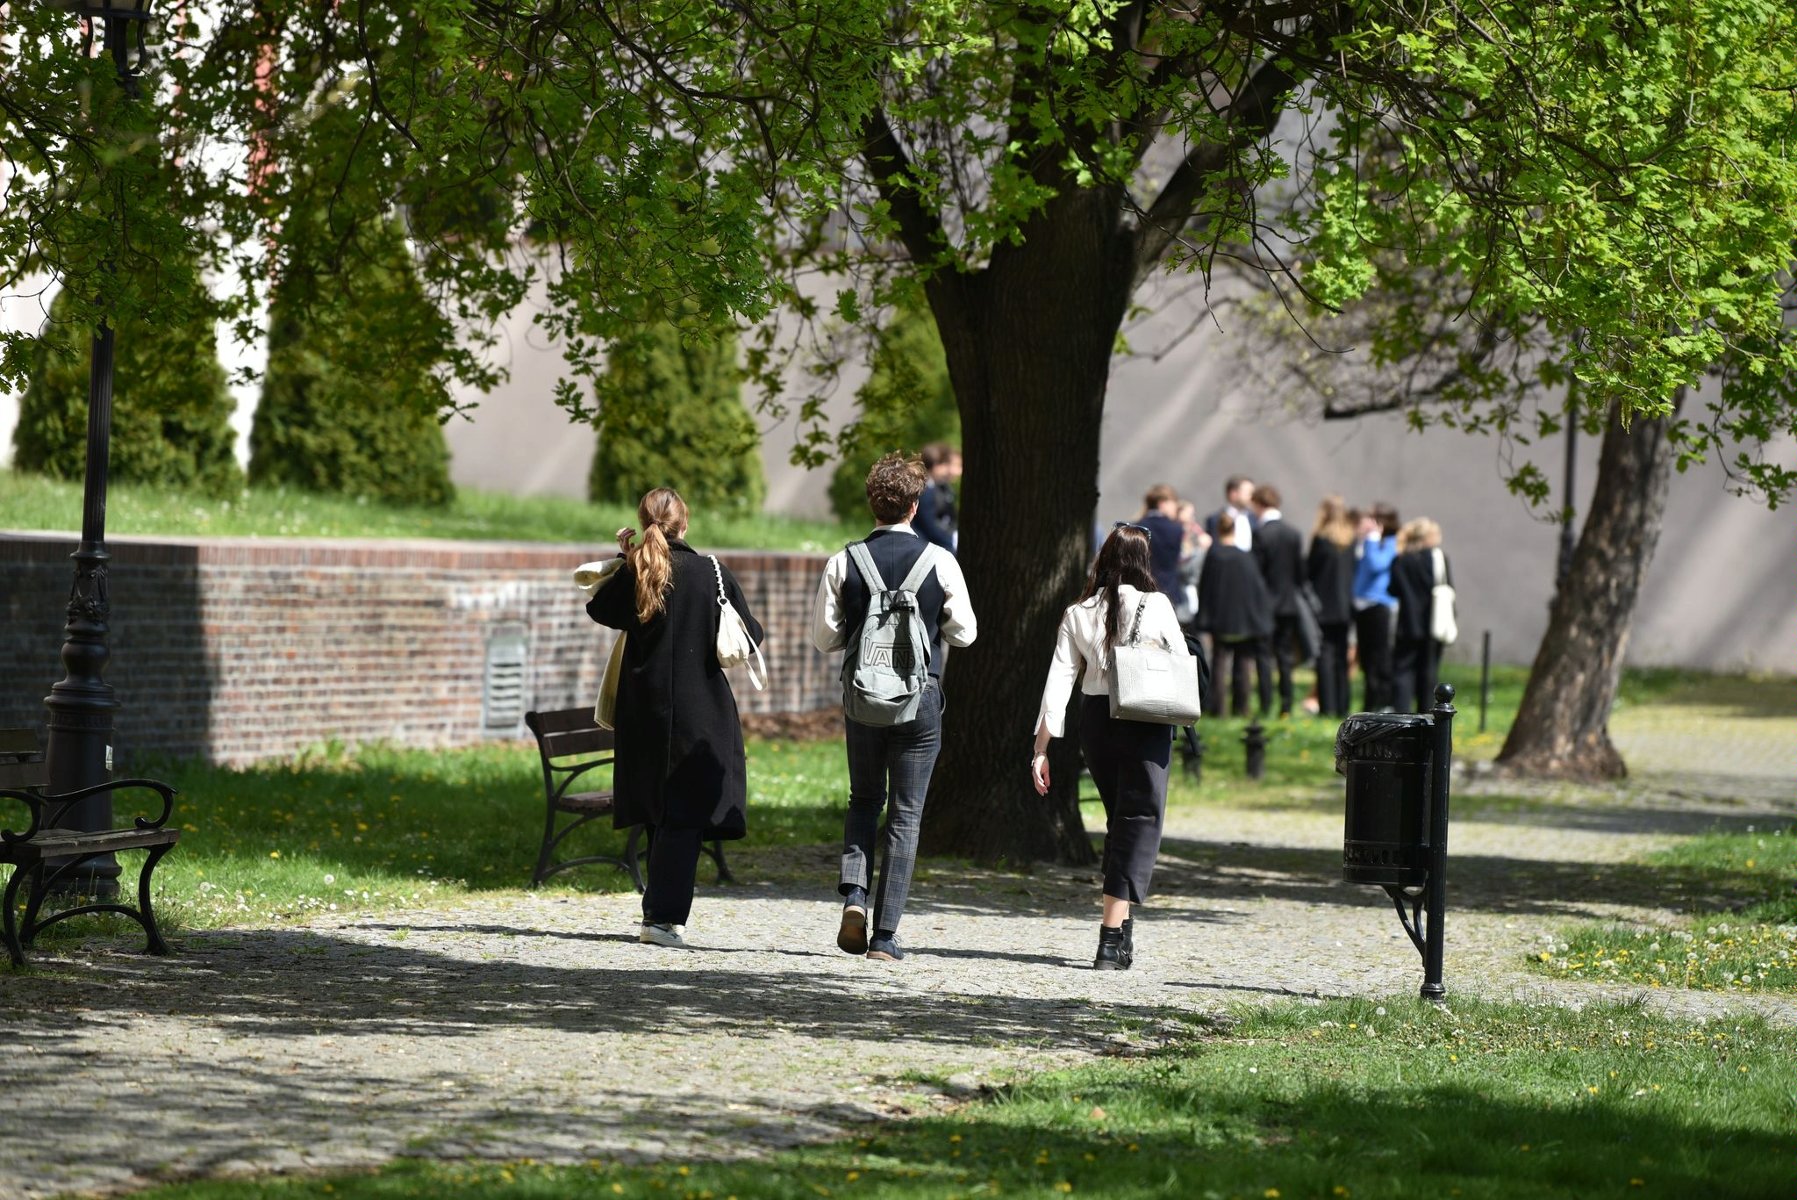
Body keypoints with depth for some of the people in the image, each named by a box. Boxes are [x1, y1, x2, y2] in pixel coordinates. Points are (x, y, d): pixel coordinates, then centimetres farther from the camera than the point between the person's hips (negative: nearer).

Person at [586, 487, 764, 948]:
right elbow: (751, 635, -1)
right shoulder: (712, 573, -8)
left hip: (644, 711, 3)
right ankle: (663, 915, -13)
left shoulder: (632, 575, -4)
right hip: (701, 711, -3)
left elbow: (599, 609, 15)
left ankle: (662, 912, 20)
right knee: (687, 814, -2)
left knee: (658, 812, 16)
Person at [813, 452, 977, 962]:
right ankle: (885, 934, 2)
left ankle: (854, 891, -3)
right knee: (905, 814, 4)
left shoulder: (844, 562, -4)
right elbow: (964, 632, 0)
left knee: (864, 799, 20)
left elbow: (825, 637, -1)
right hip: (921, 696, -1)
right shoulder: (939, 561, -7)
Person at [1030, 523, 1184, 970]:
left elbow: (1059, 679, -2)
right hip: (1147, 726, -3)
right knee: (1139, 822, -2)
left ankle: (1122, 932, 25)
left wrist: (1041, 748, -2)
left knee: (1118, 820, 20)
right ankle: (1112, 938, -13)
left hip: (1096, 720, 4)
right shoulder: (1156, 606, -5)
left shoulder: (1078, 614, 2)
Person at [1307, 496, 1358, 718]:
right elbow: (1355, 569, 9)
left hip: (1324, 606, -5)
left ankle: (1327, 706, -7)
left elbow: (1309, 570, -8)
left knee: (1325, 655, -3)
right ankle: (1342, 706, 11)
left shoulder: (1321, 539, -12)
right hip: (1345, 605, 5)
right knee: (1341, 656, 11)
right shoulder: (1351, 540, 3)